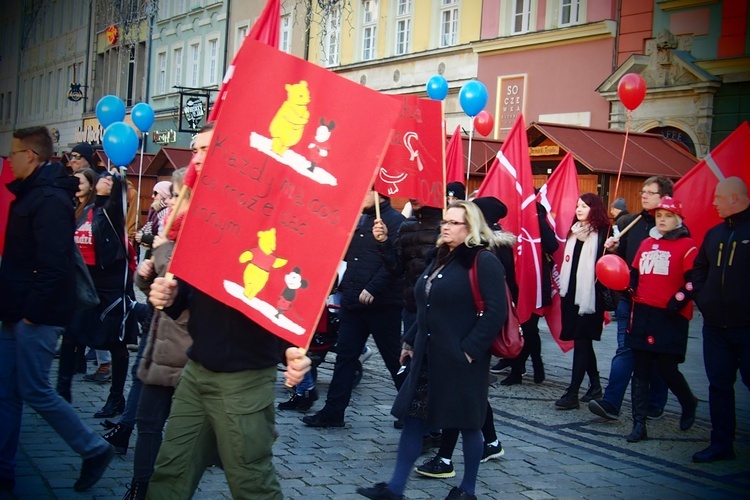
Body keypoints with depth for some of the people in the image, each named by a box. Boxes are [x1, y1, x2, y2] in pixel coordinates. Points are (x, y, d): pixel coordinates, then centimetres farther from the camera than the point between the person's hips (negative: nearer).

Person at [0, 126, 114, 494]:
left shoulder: (51, 199, -17)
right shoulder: (31, 194, 15)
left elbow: (53, 264, -24)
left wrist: (33, 311, -22)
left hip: (37, 316, -10)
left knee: (34, 392, -3)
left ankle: (95, 450, 11)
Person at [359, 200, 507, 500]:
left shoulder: (483, 261, -12)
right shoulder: (441, 259, 14)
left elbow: (496, 311, -19)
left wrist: (469, 349, -20)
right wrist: (410, 341, 16)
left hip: (460, 360, -8)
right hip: (428, 356, 8)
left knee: (467, 423, 6)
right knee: (412, 418, 6)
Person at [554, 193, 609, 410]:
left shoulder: (602, 234, -7)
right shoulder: (574, 232, 14)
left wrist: (601, 293, -20)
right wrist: (563, 290, 15)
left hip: (589, 296, -7)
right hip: (571, 293, 7)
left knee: (581, 342, -6)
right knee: (584, 342, 14)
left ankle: (572, 393, -6)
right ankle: (595, 385, 27)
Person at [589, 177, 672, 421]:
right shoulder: (628, 222, 8)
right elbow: (619, 258, 12)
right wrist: (612, 249, -8)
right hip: (629, 298, 3)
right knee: (625, 351, 1)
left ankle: (655, 404, 21)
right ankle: (610, 403, -4)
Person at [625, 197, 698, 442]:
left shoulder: (686, 245, -3)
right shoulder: (646, 243, 16)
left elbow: (693, 281, -9)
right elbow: (634, 273, 24)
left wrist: (677, 302, -16)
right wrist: (629, 289, 7)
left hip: (670, 317, -6)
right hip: (643, 313, 6)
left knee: (667, 368, -3)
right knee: (640, 371, 4)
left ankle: (688, 404, 29)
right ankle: (639, 424, 9)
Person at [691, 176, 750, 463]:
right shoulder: (715, 233, 13)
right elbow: (699, 269, 21)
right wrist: (702, 299, 7)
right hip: (715, 326, 7)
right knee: (719, 385, 10)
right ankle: (721, 444, 17)